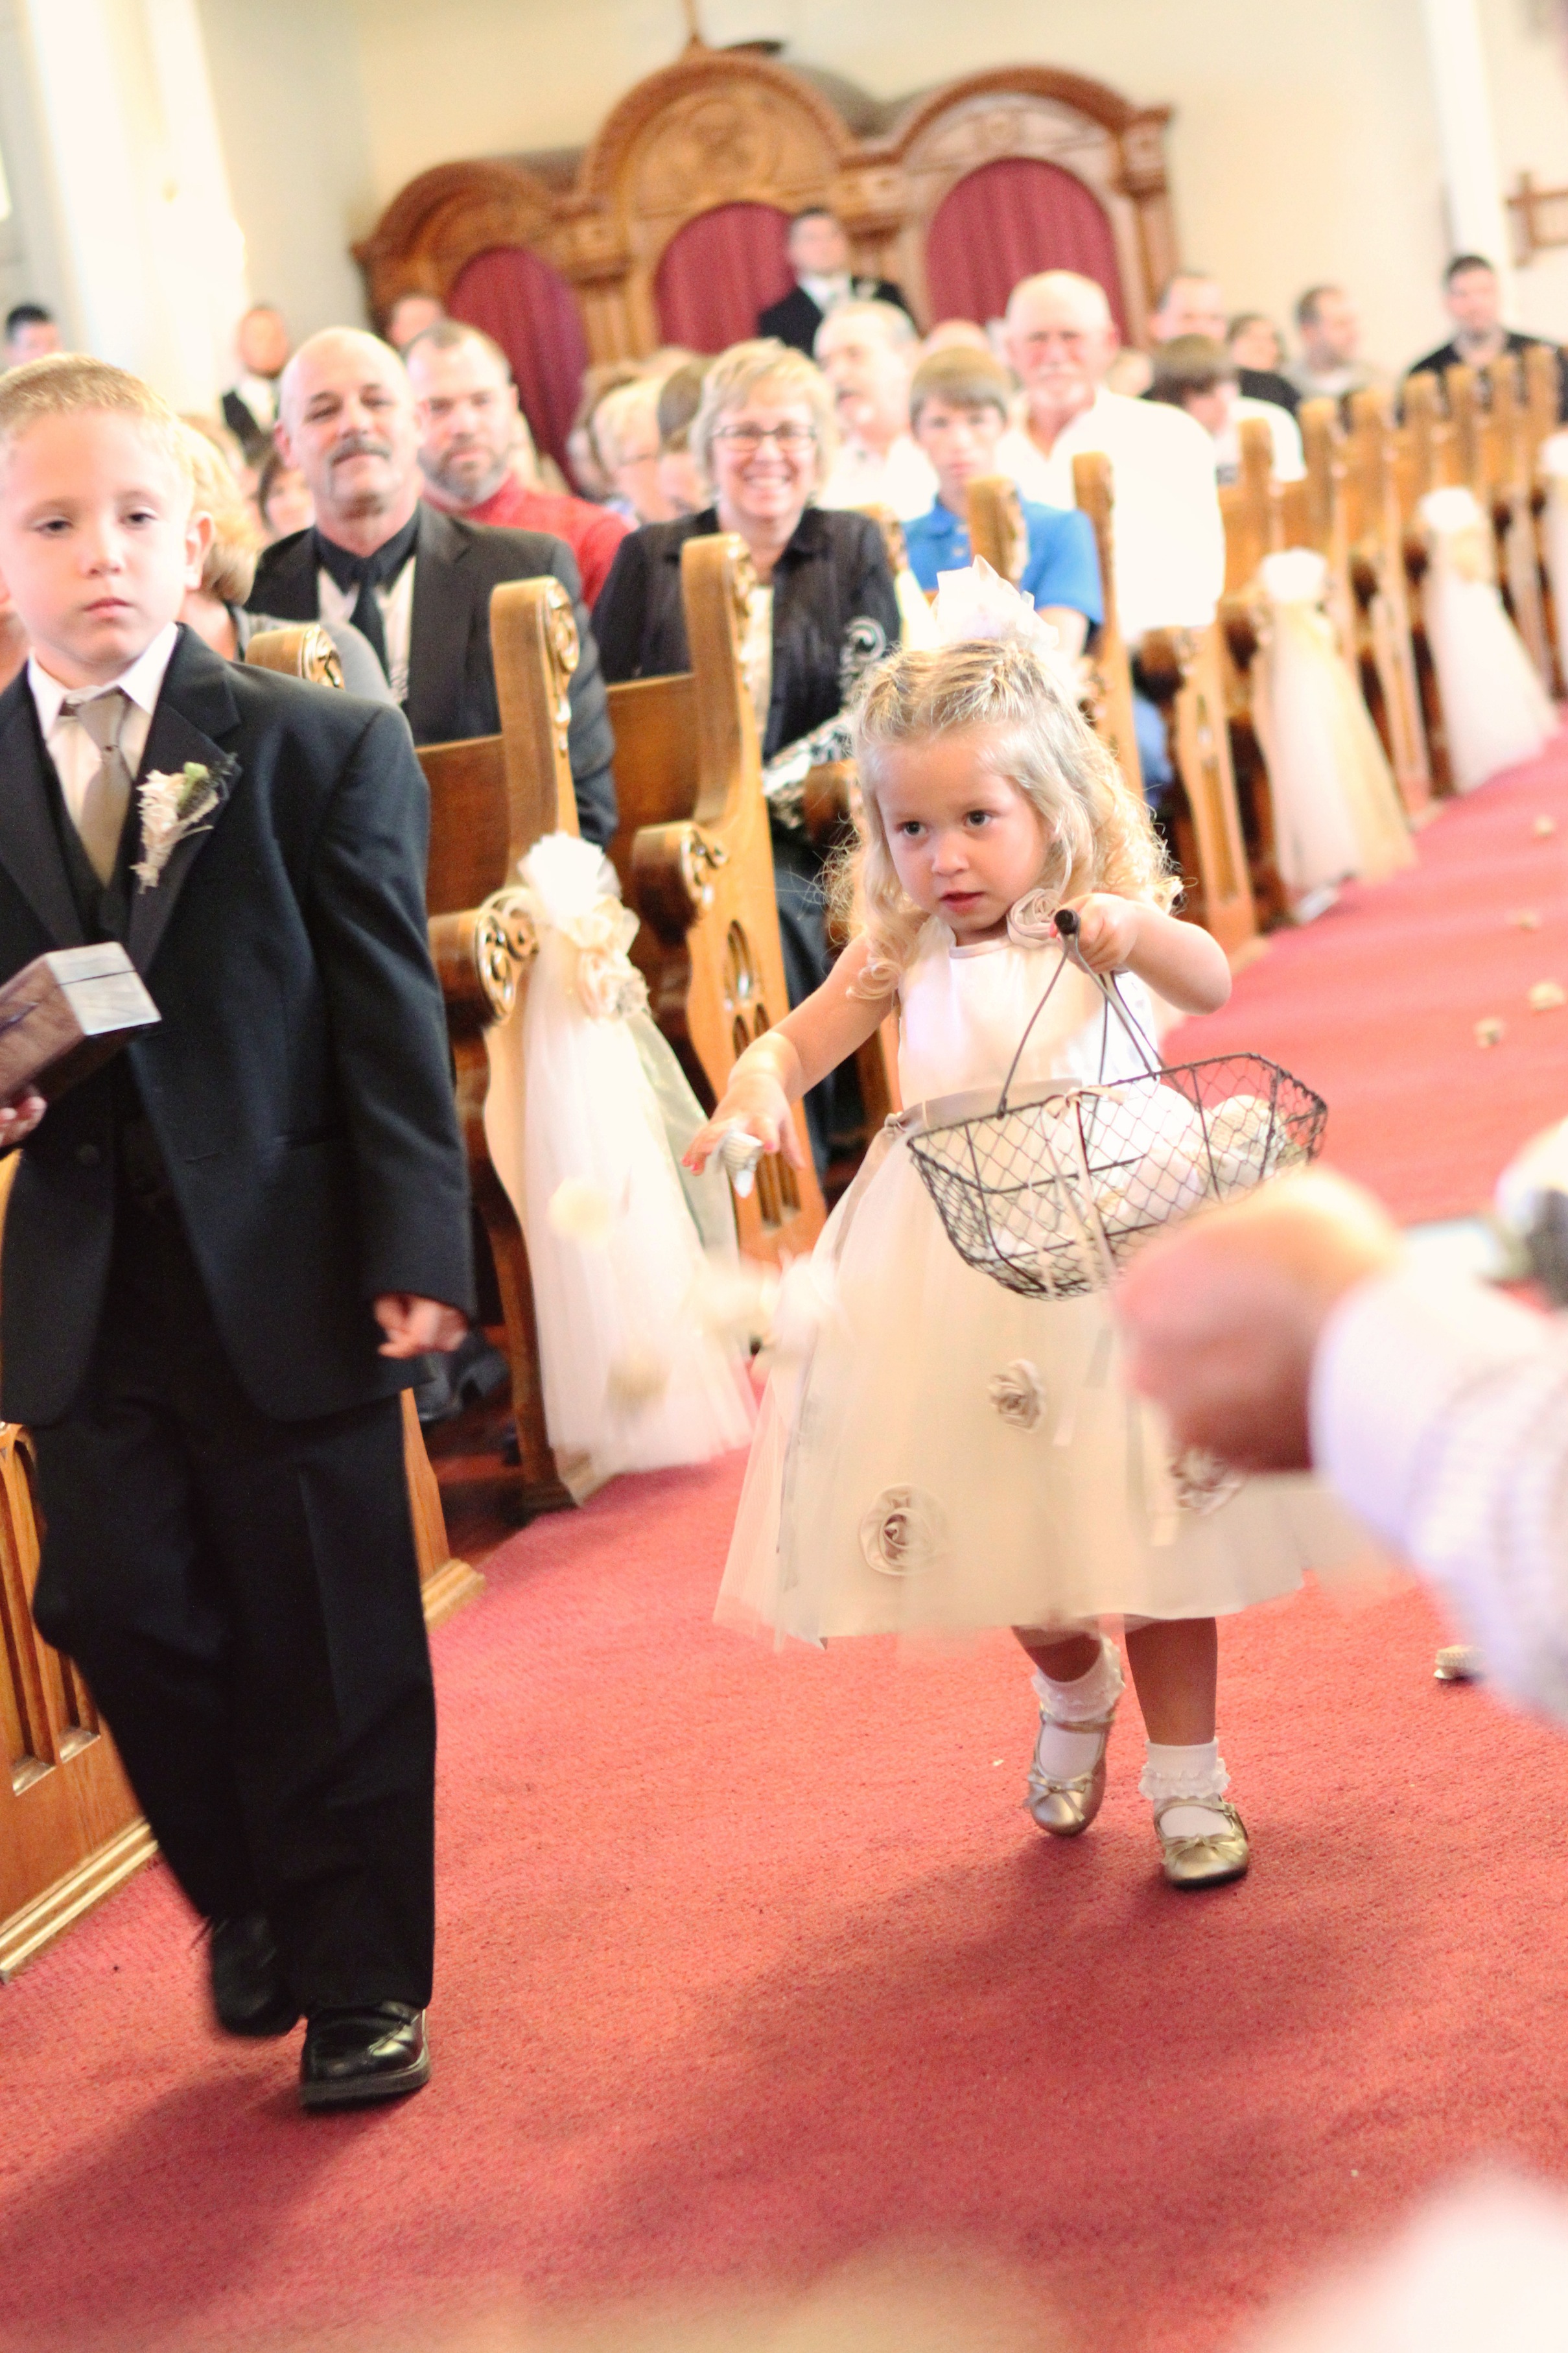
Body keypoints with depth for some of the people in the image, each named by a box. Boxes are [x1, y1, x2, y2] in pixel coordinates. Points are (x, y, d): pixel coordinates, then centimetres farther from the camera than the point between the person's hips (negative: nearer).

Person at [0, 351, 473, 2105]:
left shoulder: (326, 753, -3)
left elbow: (392, 1021, -4)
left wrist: (415, 1251, -9)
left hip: (288, 1279, -2)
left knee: (333, 1646, 6)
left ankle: (361, 1979, 23)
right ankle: (248, 1900, 31)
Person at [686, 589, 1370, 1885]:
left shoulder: (1102, 926, -5)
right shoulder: (902, 956, 3)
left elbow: (1210, 982, -21)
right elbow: (798, 1041, 1)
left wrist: (1140, 931, -41)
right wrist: (756, 1084, -22)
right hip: (956, 1274, 3)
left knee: (1153, 1523, 2)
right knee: (1001, 1527, 12)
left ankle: (1188, 1778, 16)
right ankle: (1074, 1688, 44)